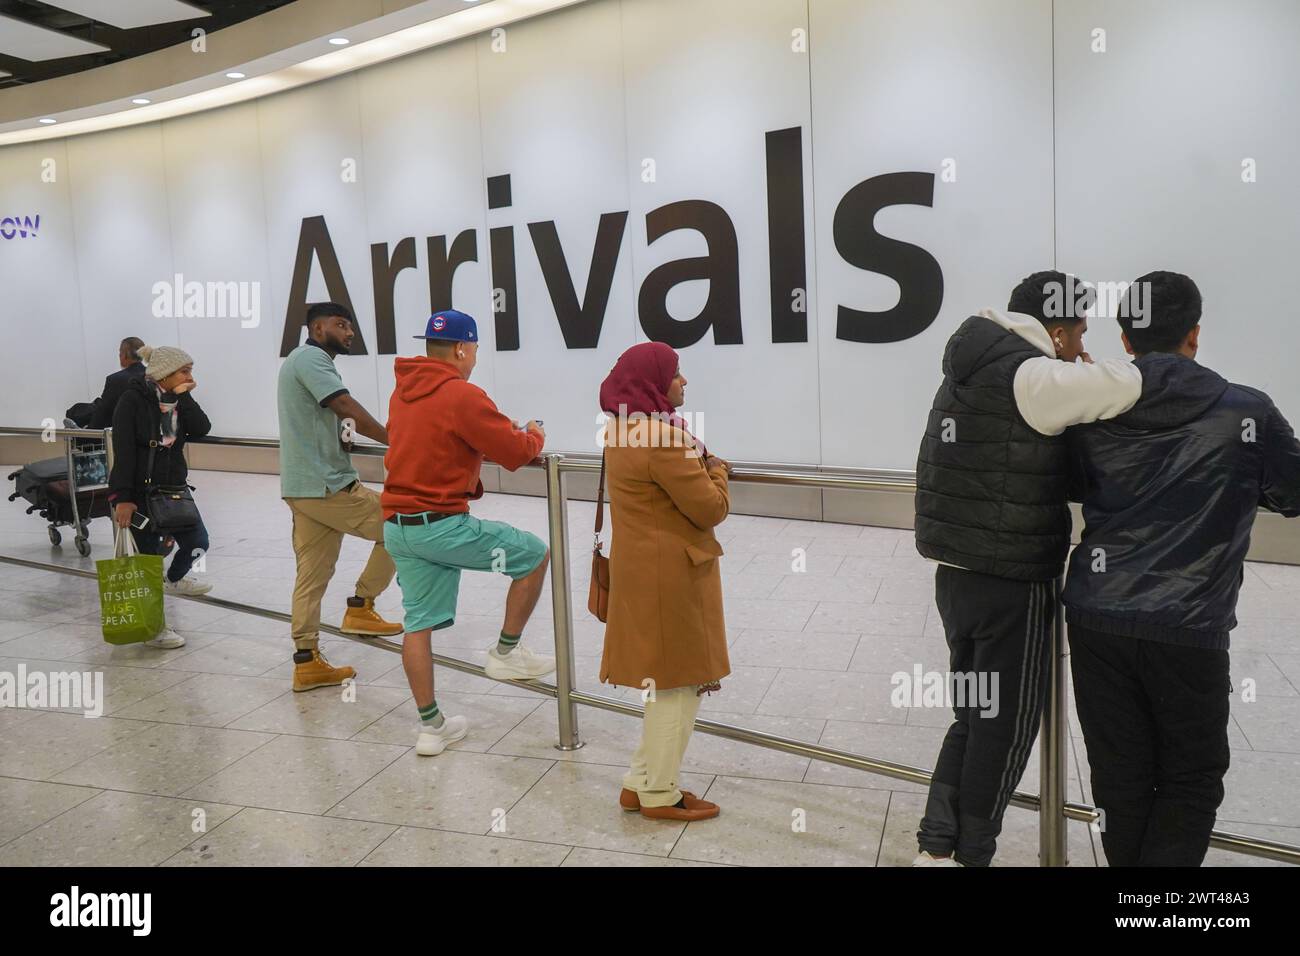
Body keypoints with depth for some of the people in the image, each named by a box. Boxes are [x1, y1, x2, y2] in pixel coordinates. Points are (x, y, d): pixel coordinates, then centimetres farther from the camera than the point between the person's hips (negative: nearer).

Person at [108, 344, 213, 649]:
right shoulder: (133, 399, -13)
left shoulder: (179, 398, 6)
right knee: (150, 554, 1)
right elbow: (123, 451, -17)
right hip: (138, 492, -6)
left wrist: (183, 396, -14)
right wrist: (122, 498, -21)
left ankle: (174, 579, 41)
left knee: (197, 541, 7)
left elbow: (201, 429, -9)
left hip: (173, 487, 6)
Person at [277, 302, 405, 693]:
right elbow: (346, 406, -23)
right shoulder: (311, 357, -9)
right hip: (326, 486, -10)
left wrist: (345, 437, 2)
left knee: (312, 575, 9)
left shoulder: (303, 361, 24)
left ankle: (307, 664, 13)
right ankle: (360, 607, 4)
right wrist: (394, 440, -26)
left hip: (303, 487, 10)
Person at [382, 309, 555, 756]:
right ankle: (507, 653, 15)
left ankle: (431, 726, 19)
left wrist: (504, 430, 19)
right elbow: (516, 453, -11)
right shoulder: (463, 396, -14)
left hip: (397, 526, 8)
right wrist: (535, 433, 11)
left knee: (418, 624, 11)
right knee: (535, 555, 8)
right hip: (441, 524, -8)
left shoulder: (402, 392, 12)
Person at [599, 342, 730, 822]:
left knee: (662, 679, 19)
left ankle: (641, 782, 27)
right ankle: (658, 794, 15)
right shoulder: (663, 436, -21)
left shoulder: (623, 430, 11)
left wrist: (700, 466, 7)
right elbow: (711, 509, -17)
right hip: (671, 573, -10)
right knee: (677, 681, 3)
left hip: (644, 567, 10)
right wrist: (717, 473, 1)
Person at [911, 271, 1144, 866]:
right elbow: (1128, 386, -27)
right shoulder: (1030, 376, -16)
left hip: (957, 576, 8)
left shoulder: (973, 371, 11)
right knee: (1005, 728, 7)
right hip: (1010, 587, -8)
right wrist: (1091, 368, -6)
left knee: (972, 717, 18)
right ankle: (969, 855, 19)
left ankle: (937, 846, 23)